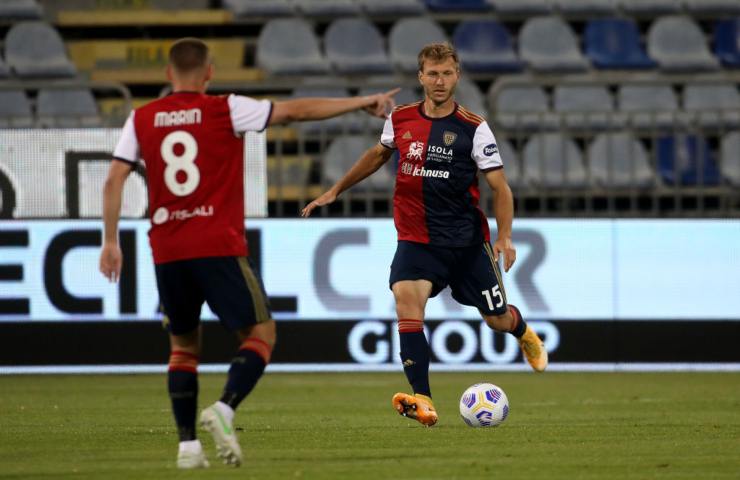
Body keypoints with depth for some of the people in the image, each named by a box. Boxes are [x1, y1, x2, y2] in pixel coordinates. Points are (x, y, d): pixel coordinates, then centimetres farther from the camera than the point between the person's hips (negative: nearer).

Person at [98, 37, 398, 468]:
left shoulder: (142, 119, 8)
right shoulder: (224, 110, -1)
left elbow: (114, 180, 3)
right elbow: (296, 110, 0)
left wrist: (111, 241, 9)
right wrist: (364, 102, 6)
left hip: (167, 251, 4)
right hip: (218, 247, -4)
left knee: (183, 346, 16)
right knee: (261, 333, 4)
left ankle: (188, 443, 6)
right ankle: (224, 409, -19)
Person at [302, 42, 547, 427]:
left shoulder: (473, 129, -10)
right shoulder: (400, 119, 0)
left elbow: (499, 187, -8)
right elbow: (379, 154, 22)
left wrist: (504, 237, -21)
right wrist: (335, 191, 24)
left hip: (466, 239, -2)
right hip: (416, 237, 2)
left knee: (497, 319, 8)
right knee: (406, 296, -25)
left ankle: (524, 333, 49)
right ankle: (422, 400, -29)